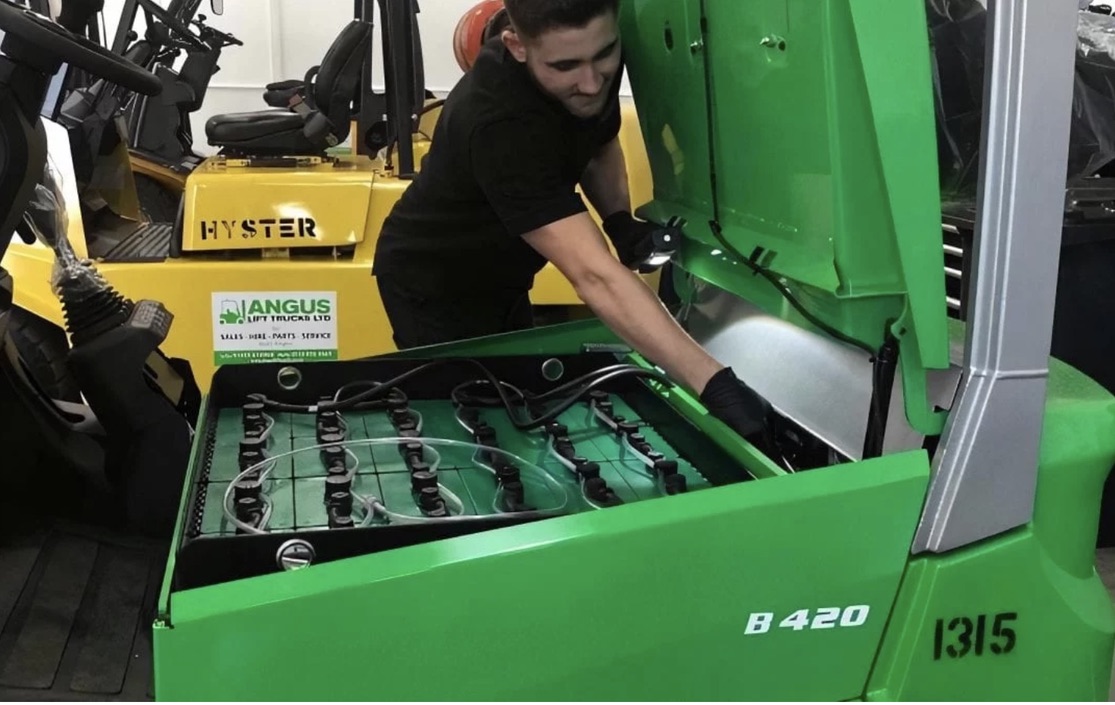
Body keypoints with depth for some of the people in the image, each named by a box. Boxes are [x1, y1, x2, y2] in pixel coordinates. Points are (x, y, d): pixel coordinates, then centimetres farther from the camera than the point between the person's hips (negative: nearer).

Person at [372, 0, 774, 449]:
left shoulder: (594, 62, -16)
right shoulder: (501, 124, -40)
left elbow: (599, 145, 7)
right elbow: (595, 277, -48)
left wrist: (621, 221, -14)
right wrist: (714, 385, -54)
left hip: (500, 277, 7)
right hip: (435, 288, -7)